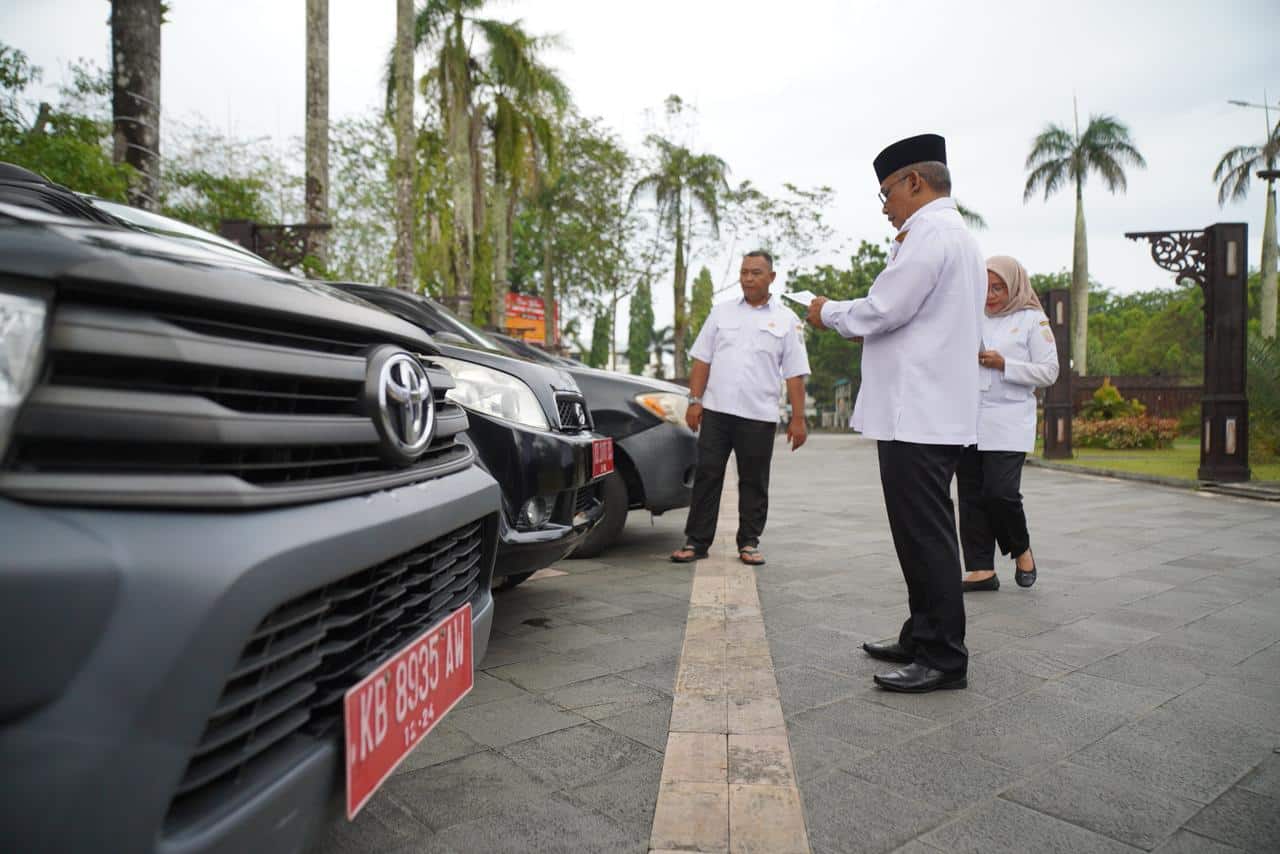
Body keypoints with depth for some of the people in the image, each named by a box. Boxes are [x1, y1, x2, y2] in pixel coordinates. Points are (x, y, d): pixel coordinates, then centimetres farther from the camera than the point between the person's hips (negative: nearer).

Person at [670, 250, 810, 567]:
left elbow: (795, 374, 2)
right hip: (716, 410, 1)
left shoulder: (786, 320, 6)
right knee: (706, 476, 3)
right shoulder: (722, 312, 11)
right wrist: (695, 400, 0)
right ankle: (697, 541, 10)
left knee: (754, 482, 6)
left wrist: (798, 418, -4)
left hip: (759, 415, -1)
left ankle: (749, 543, 18)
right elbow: (702, 360, 9)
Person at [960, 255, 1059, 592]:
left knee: (1000, 491, -13)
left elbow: (1049, 372, -2)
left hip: (1008, 423, -4)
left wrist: (1003, 364, -13)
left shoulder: (1032, 320, 4)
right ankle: (982, 569, 10)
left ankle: (1022, 550, 17)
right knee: (971, 495, 2)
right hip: (968, 420, 5)